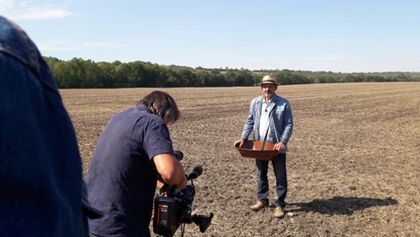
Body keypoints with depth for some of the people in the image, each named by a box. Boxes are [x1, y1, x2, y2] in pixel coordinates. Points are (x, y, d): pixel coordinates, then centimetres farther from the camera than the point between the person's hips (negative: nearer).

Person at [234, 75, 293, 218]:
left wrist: (283, 142, -20)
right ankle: (262, 200, 32)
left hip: (277, 146, -4)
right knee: (261, 175, 16)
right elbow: (250, 121, 8)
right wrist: (243, 138, -2)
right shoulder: (255, 103, 4)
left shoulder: (283, 104, -7)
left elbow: (289, 124, -8)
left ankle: (280, 205, 18)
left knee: (280, 176, 5)